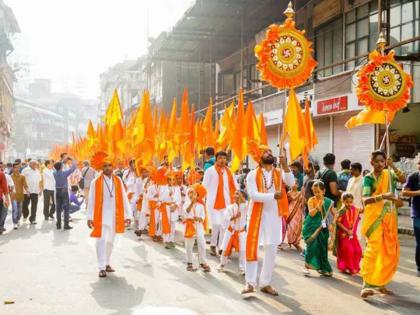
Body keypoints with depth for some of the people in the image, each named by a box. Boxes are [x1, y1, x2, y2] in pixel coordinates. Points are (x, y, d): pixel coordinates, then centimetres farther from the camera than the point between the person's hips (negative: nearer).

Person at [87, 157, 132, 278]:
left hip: (114, 216, 3)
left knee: (110, 241, 13)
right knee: (102, 241, -7)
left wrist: (128, 215, -1)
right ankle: (102, 268, -2)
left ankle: (107, 264, 27)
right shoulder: (96, 182, -6)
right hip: (101, 216, -3)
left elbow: (124, 198, 2)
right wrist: (90, 217, -4)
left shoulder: (118, 181, 1)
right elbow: (92, 200, -3)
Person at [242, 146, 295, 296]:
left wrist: (285, 165, -27)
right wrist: (273, 196, -28)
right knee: (252, 247, -3)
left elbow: (291, 183, -14)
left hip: (274, 216, 3)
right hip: (257, 216, -3)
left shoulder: (280, 173, 5)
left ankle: (265, 283, 19)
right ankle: (250, 283, 7)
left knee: (271, 251, 8)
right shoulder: (253, 175, -5)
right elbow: (253, 195, -17)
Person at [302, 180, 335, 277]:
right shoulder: (311, 200, -8)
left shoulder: (328, 201, 0)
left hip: (322, 228, 3)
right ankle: (307, 266, -3)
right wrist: (318, 206, -32)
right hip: (312, 227, -3)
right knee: (312, 245, -12)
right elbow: (311, 213, -19)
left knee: (322, 247, 7)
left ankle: (322, 268, 19)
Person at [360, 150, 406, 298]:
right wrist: (383, 196, -34)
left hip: (389, 218, 5)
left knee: (390, 252, 9)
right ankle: (366, 285, -22)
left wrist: (393, 167, -25)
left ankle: (380, 283, 22)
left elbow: (403, 180, -12)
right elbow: (365, 199, -20)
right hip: (374, 218, -5)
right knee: (374, 249, -18)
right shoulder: (368, 178, -6)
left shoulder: (389, 174, 7)